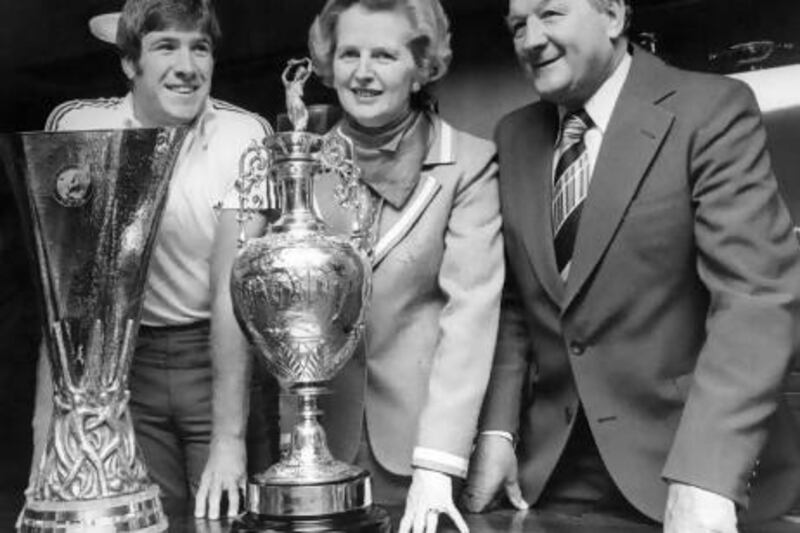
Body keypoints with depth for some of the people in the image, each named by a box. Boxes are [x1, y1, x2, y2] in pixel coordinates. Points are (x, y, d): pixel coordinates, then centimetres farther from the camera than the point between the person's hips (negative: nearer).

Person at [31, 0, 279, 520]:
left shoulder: (245, 136, -12)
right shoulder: (74, 125, -5)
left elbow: (233, 287, -16)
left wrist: (229, 438, -20)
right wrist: (47, 405, -4)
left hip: (223, 356, -1)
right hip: (121, 357, 2)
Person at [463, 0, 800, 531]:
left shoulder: (711, 110, -11)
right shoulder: (515, 137, 5)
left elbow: (757, 296, -20)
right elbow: (513, 301, 8)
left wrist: (703, 477, -29)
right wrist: (498, 429, -3)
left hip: (693, 459, -4)